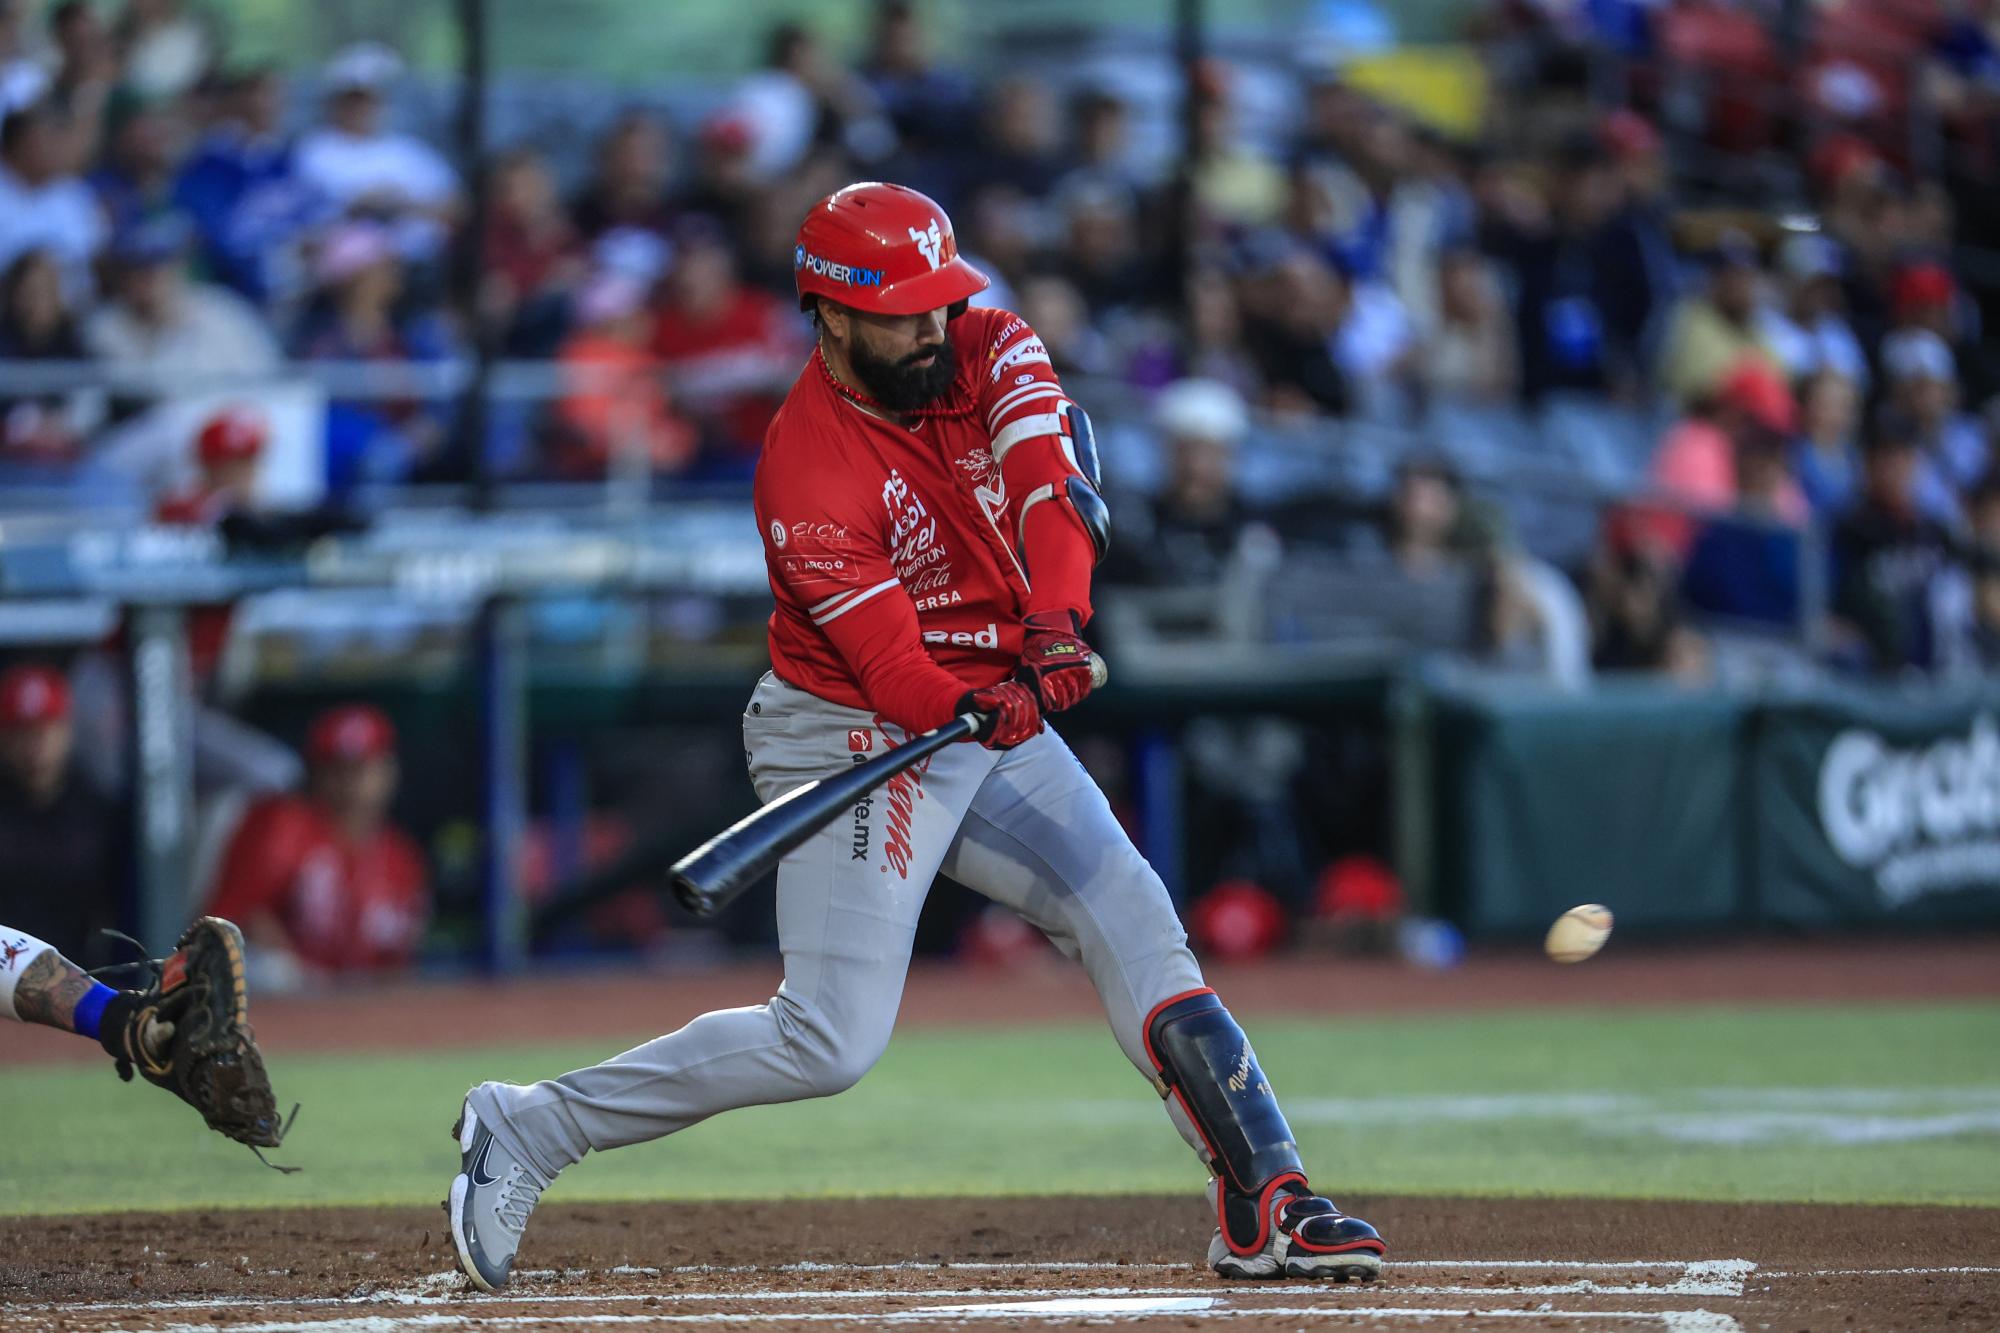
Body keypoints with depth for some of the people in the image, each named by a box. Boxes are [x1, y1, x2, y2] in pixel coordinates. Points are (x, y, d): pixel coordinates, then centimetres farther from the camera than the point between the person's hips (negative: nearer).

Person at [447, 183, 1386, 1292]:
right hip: (857, 738, -7)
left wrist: (1056, 624, -38)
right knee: (831, 1041, -14)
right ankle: (529, 1130, -6)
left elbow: (1054, 488, -21)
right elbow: (893, 670, -27)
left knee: (1139, 930, 0)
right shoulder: (807, 475, -24)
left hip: (998, 709, 7)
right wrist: (980, 711, -45)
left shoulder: (992, 350, -5)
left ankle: (1265, 1205, 1)